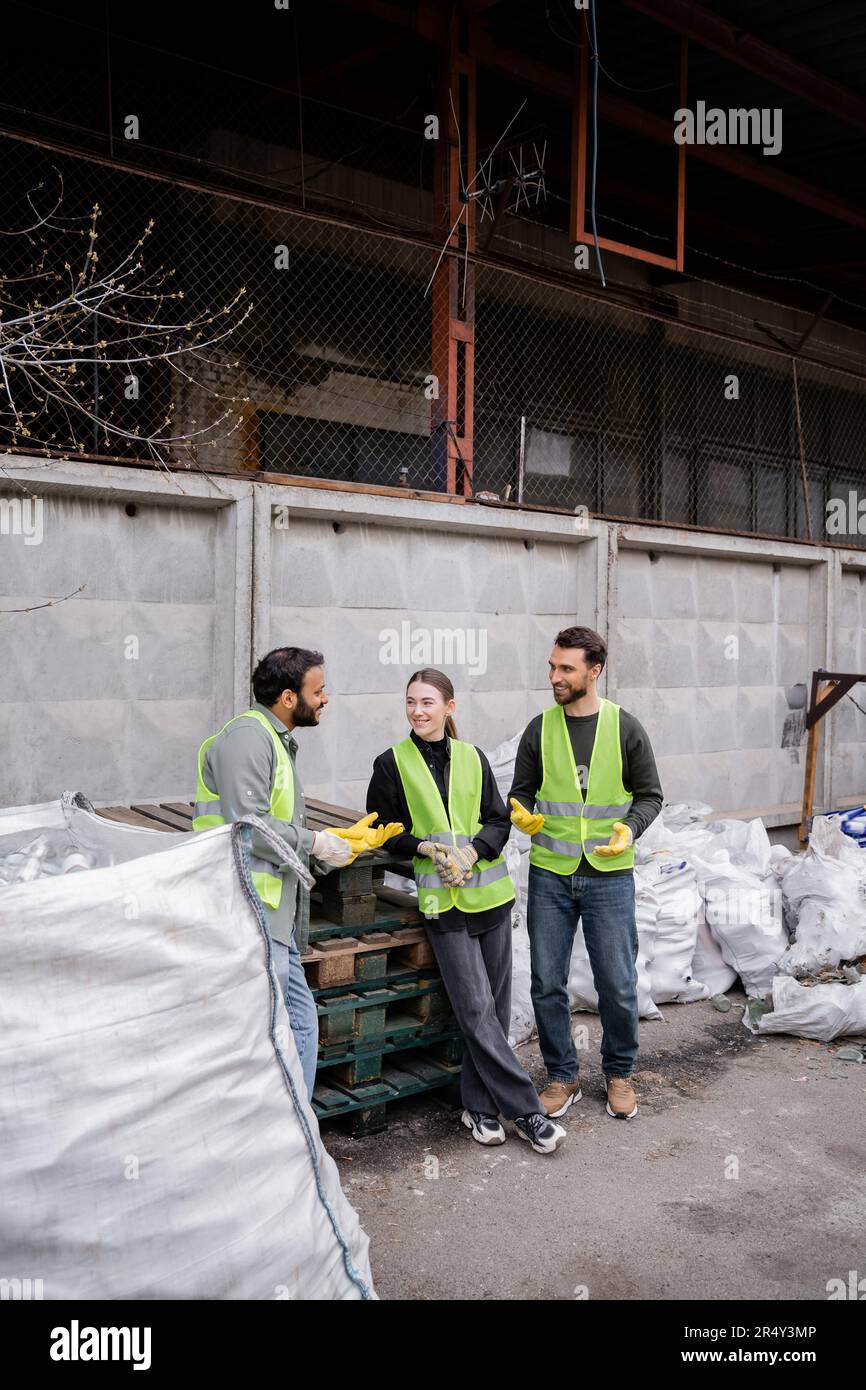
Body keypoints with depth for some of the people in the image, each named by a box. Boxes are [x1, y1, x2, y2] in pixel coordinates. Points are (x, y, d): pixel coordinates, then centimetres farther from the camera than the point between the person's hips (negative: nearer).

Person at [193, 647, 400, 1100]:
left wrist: (344, 839, 16)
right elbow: (249, 825, -22)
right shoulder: (247, 735, -11)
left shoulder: (275, 741, 23)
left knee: (300, 1023, 14)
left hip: (274, 917, 11)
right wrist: (316, 843, -10)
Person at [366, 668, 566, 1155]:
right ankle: (526, 1110, 3)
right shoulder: (392, 763, 0)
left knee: (496, 1007, 8)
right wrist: (426, 847, -12)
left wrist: (472, 851, -12)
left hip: (490, 892, 3)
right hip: (442, 901, -3)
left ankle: (480, 1104, 22)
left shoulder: (473, 758, 5)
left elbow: (499, 820, 7)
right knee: (477, 1010, -6)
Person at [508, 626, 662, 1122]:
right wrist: (520, 813, -12)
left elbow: (650, 795, 4)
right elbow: (521, 791, 11)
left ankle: (620, 1073, 27)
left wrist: (630, 829, -15)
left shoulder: (626, 728, -2)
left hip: (609, 875, -2)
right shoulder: (540, 729, 3)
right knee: (547, 983, 6)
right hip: (550, 875, 2)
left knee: (618, 984, 4)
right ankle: (563, 1077, 24)